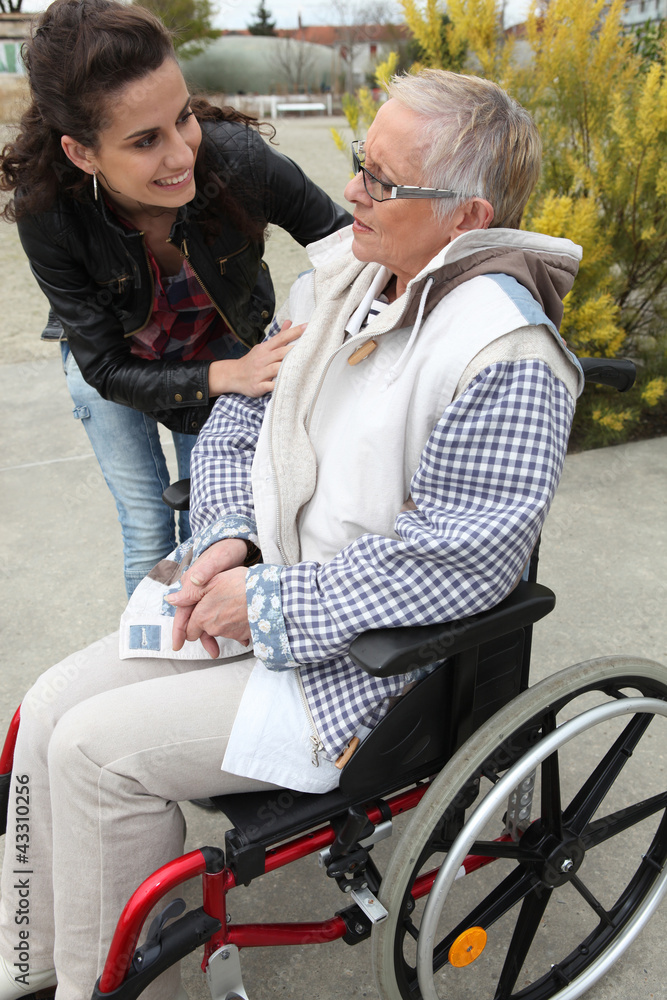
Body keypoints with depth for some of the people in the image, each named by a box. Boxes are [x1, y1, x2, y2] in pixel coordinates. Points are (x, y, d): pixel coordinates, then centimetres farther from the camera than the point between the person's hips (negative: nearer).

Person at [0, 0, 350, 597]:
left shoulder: (235, 157, -34)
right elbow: (108, 371, -25)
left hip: (225, 353, 1)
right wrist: (228, 376, -39)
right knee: (149, 536, 6)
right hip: (113, 370, -1)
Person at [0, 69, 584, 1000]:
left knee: (99, 749, -13)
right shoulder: (343, 271, 3)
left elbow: (464, 560, -26)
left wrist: (275, 605, -20)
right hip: (257, 587, 8)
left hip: (360, 657, -8)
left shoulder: (504, 359, -22)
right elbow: (240, 416, 10)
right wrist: (226, 538, -6)